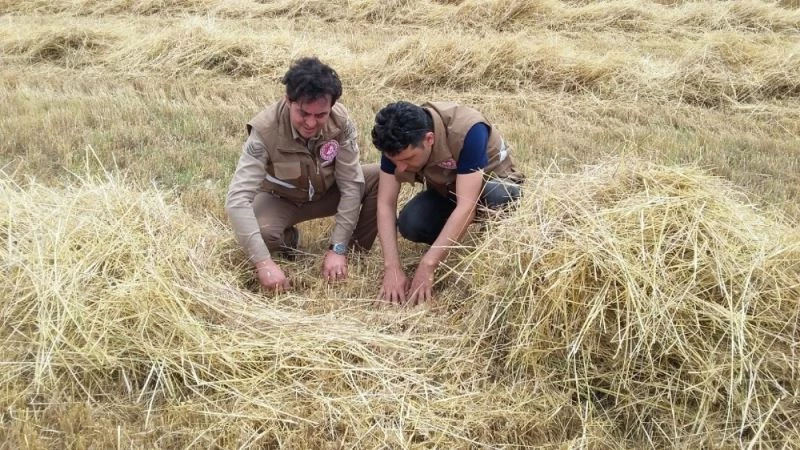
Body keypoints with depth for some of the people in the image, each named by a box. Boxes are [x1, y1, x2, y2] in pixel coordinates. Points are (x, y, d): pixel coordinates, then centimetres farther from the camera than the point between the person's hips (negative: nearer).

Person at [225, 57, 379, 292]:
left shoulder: (341, 121, -26)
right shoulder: (265, 130, -34)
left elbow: (351, 185, -21)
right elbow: (237, 199, -40)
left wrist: (338, 248, -28)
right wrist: (264, 262, -49)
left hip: (327, 192, 2)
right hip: (280, 199, -2)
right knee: (261, 232, -35)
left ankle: (356, 250, -1)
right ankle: (287, 240, 2)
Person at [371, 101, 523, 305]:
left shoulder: (468, 130, -38)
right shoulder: (397, 142, -23)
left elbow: (467, 205, -41)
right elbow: (385, 204, -21)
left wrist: (427, 265, -42)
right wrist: (392, 268, -31)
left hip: (493, 184, -4)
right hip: (445, 191, 4)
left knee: (498, 195, -39)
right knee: (409, 223, -27)